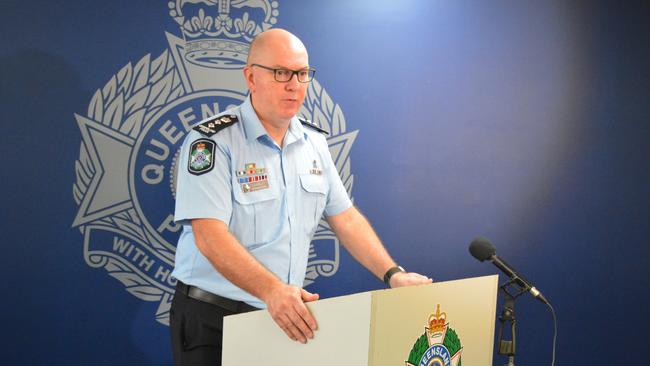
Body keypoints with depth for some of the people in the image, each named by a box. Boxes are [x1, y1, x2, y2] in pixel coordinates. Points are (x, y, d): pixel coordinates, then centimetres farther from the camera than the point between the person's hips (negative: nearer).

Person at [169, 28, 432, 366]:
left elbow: (345, 217, 10)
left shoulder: (314, 142, 7)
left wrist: (392, 274, -3)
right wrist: (272, 289, -36)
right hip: (211, 316, -5)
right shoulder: (211, 142, -14)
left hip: (286, 315, 6)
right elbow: (210, 236, -24)